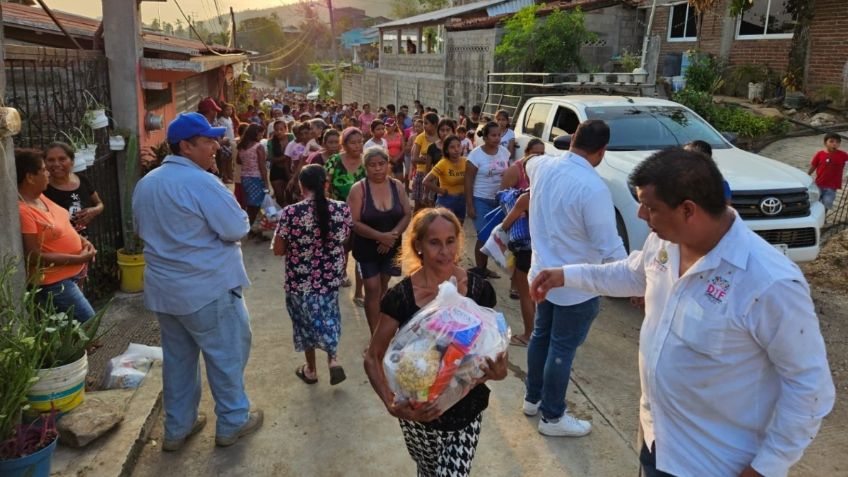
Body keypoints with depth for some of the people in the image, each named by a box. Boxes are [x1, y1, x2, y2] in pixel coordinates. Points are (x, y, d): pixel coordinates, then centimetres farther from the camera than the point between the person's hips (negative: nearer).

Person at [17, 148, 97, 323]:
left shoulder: (39, 195, 3)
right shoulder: (22, 211, -25)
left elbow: (60, 226, 16)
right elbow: (34, 257, -25)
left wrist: (83, 241, -2)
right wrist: (79, 259, -21)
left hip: (69, 274, 9)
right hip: (52, 283, -9)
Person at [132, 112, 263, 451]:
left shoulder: (144, 184, 7)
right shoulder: (201, 182, -19)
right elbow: (237, 229, -19)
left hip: (163, 288, 8)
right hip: (208, 288, -8)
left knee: (177, 357, 18)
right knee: (226, 355, 8)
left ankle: (177, 428, 29)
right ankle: (232, 422, 21)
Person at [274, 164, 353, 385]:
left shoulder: (290, 212, -19)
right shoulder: (342, 209, -11)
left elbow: (278, 250, -10)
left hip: (301, 280, -2)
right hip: (331, 277, 2)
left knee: (306, 320, 18)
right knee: (327, 316, 26)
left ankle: (311, 370, 33)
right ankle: (333, 358, 11)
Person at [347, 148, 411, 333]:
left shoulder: (397, 185, -2)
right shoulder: (359, 189, -13)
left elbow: (407, 215, -1)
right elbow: (354, 222, -17)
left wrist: (393, 234, -17)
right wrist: (380, 236, -25)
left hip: (391, 247, 4)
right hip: (366, 248, -3)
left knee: (383, 288, 17)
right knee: (373, 289, -4)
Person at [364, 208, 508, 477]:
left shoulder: (479, 290, -11)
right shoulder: (400, 296, -14)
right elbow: (372, 358, -7)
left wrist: (499, 371, -21)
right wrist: (391, 404, -23)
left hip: (465, 412, 0)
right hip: (418, 414, 0)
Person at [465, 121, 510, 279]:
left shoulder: (504, 152, 2)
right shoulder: (476, 155, -12)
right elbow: (468, 182, -11)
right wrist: (469, 206, -14)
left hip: (499, 200, 5)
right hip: (481, 201, -5)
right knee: (484, 236, -4)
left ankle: (484, 268, 24)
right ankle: (480, 270, 10)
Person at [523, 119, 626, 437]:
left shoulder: (543, 166, -4)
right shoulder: (594, 188, -27)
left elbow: (528, 164, 24)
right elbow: (608, 246, -23)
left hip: (543, 273, 8)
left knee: (541, 336, 23)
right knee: (562, 349, 7)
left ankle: (532, 398, 40)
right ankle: (552, 417, 23)